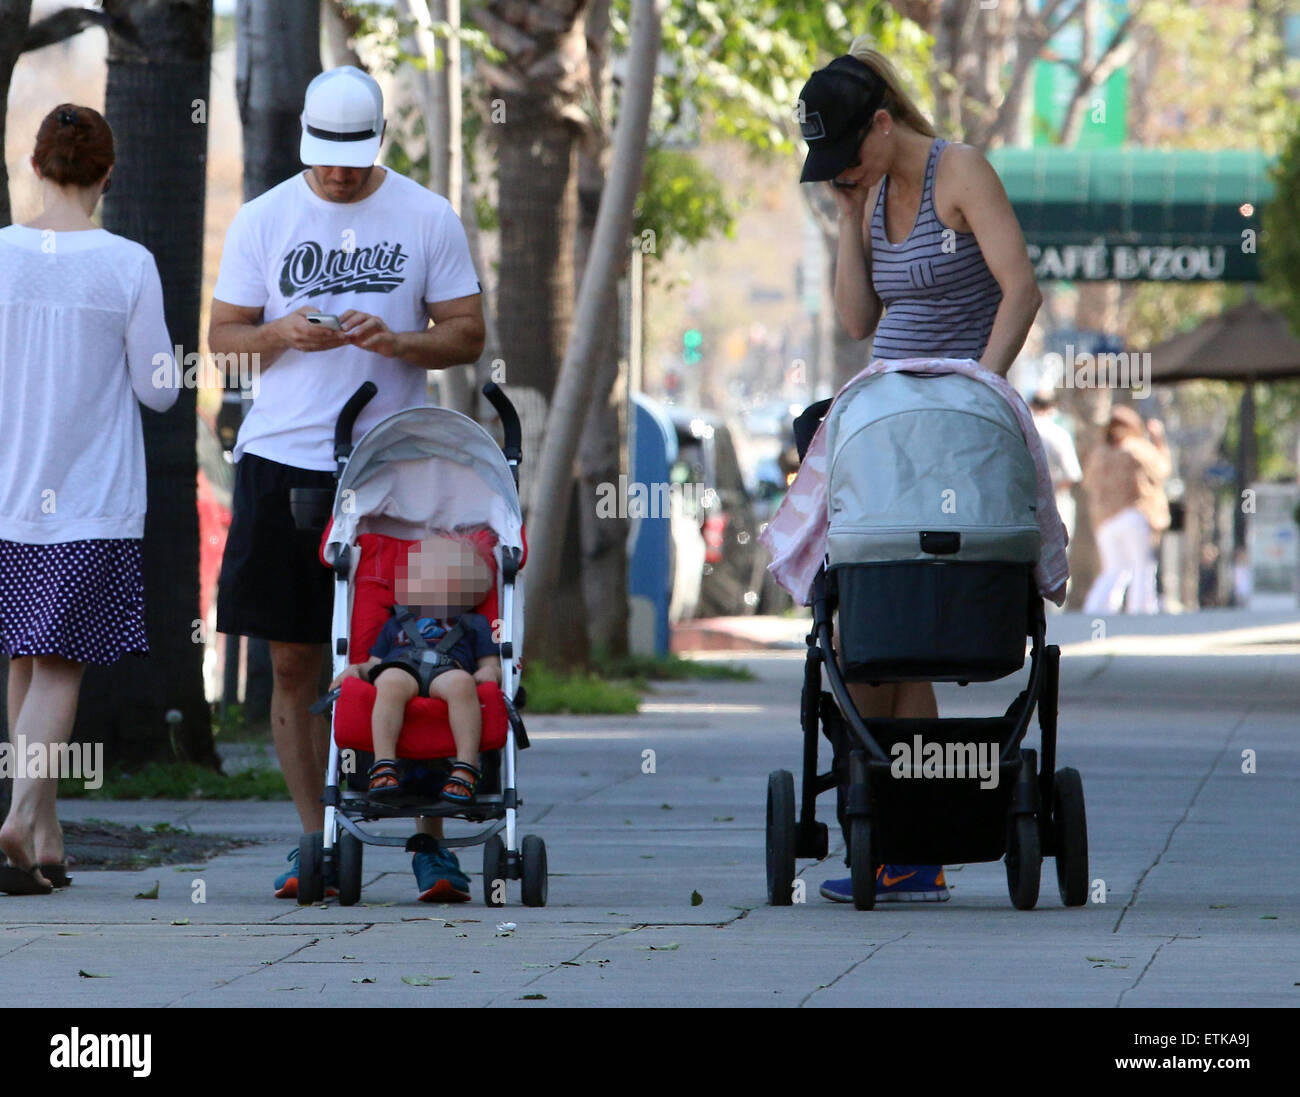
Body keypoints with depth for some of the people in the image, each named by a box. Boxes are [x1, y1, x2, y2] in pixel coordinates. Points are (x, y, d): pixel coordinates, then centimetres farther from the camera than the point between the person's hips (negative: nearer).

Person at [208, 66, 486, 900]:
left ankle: (430, 837, 3)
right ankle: (315, 840, 7)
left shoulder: (429, 219, 3)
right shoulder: (263, 220, 7)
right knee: (294, 662, 2)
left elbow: (468, 335, 5)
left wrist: (397, 342, -15)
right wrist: (284, 334, -12)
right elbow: (223, 334, 9)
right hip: (284, 460, 2)